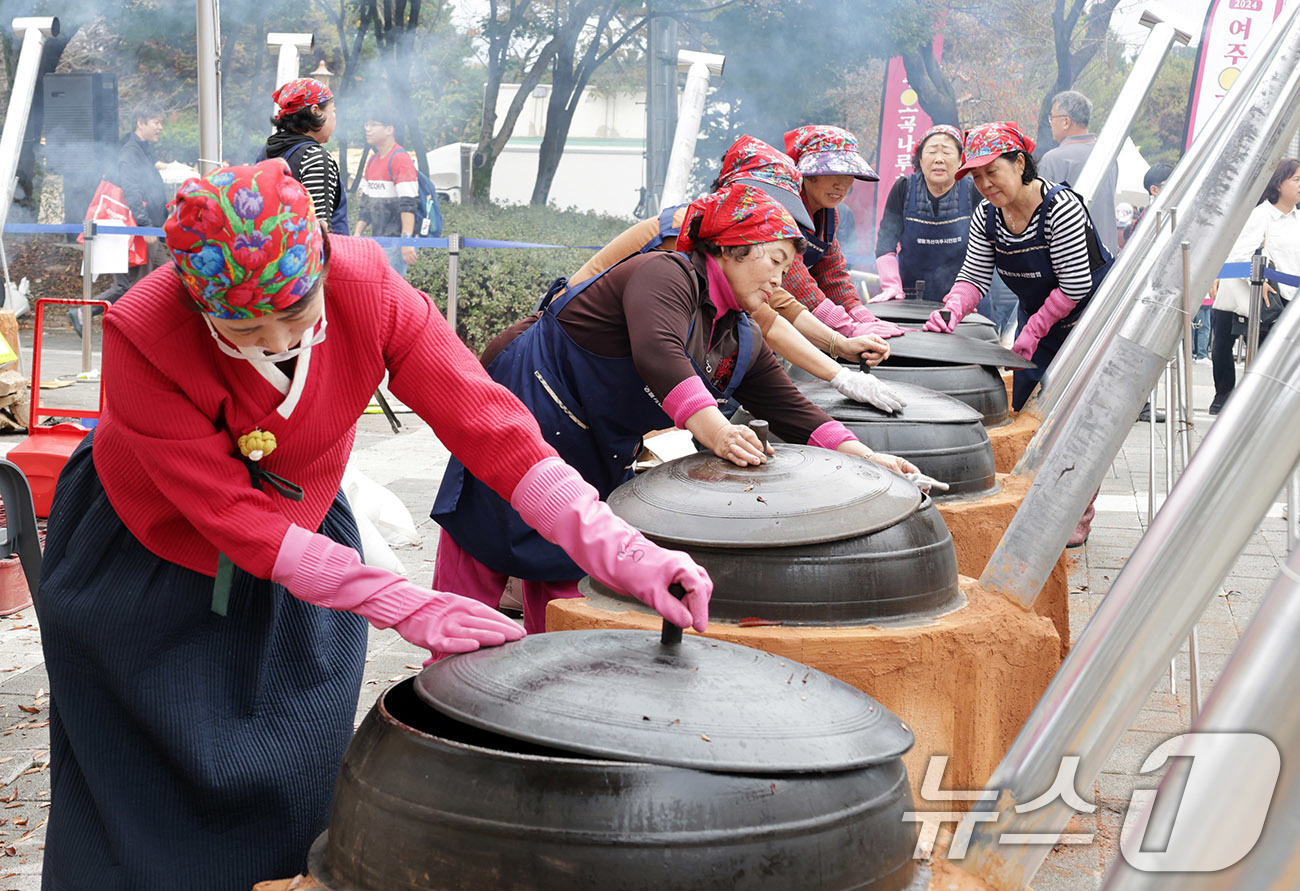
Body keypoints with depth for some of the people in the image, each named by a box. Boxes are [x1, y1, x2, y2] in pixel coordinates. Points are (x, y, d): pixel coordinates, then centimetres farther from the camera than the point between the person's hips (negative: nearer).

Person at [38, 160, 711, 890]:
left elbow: (486, 420, -30)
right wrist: (400, 605, -38)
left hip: (302, 530, 3)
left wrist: (619, 552, -41)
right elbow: (232, 516, -32)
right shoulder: (141, 337, -33)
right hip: (145, 557, -2)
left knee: (296, 780, 3)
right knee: (148, 797, 5)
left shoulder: (369, 291, -27)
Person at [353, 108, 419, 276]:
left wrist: (407, 241, -26)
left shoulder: (400, 158, -11)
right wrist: (357, 234, 15)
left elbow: (408, 204, -19)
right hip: (377, 240, 9)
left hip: (396, 239, -9)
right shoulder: (372, 161, 17)